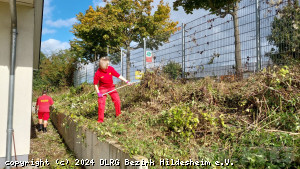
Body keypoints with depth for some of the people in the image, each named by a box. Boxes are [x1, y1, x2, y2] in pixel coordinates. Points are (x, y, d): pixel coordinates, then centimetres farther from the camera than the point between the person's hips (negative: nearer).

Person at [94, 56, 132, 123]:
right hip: (102, 88, -3)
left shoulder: (110, 69, -14)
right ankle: (100, 120, 6)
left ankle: (118, 115, 23)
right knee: (101, 103, -8)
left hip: (111, 87, 3)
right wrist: (98, 93, -16)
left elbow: (118, 76, -8)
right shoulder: (98, 73, -21)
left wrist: (127, 81, -11)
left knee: (117, 101, 1)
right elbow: (95, 84, -10)